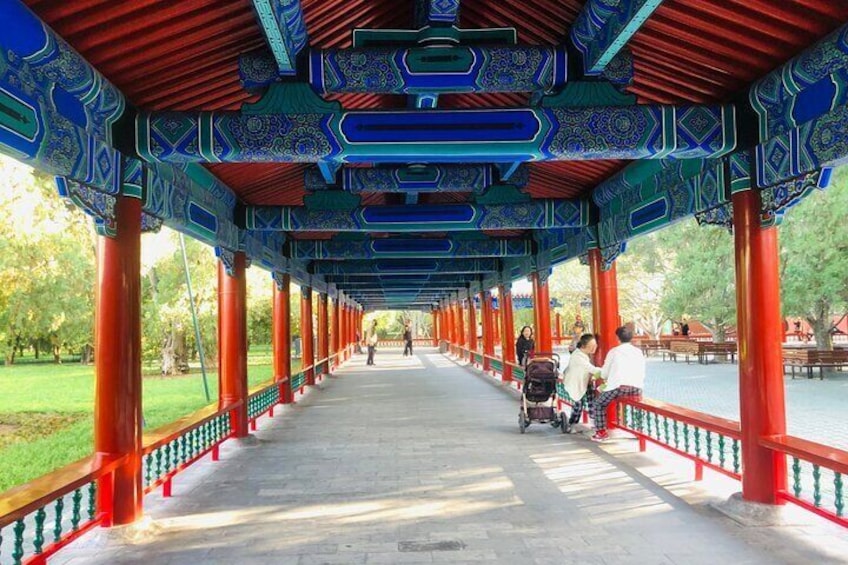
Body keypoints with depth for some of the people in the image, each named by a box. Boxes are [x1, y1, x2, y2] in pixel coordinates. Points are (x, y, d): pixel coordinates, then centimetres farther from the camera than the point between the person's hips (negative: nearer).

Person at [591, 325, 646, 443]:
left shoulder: (614, 351, 5)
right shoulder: (639, 352, 14)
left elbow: (604, 373, 10)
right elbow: (642, 374, 18)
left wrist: (605, 379, 33)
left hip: (618, 387, -4)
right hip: (637, 388, 4)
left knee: (599, 404, 17)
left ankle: (601, 432, 8)